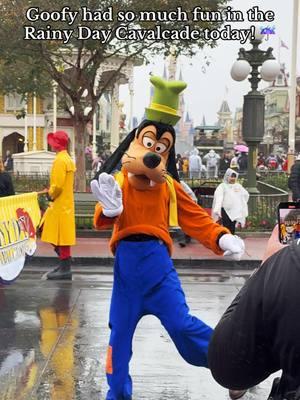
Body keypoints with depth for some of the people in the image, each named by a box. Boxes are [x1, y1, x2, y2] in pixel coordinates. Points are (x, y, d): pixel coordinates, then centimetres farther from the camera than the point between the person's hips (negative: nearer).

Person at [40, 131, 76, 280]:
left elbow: (58, 185, -22)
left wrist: (50, 194, -6)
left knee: (61, 237, -3)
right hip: (65, 204, 10)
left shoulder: (60, 160, -17)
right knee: (58, 236, 16)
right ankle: (64, 265, 22)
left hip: (60, 206, -10)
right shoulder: (67, 159, 14)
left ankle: (65, 269, 3)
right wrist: (52, 191, 11)